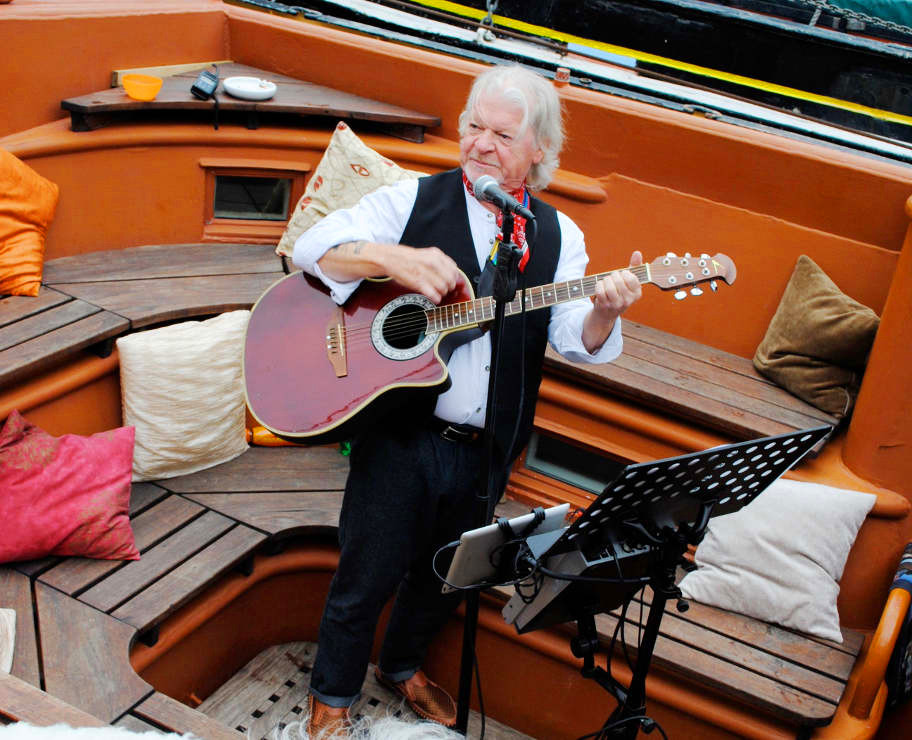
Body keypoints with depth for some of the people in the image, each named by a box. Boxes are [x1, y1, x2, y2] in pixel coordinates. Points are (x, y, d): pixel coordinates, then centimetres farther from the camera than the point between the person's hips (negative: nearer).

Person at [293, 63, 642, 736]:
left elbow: (576, 340, -5)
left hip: (484, 448, 3)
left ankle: (402, 666, 49)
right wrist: (392, 259, -27)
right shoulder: (414, 201, -3)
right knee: (367, 575, 8)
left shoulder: (559, 237, 4)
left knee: (446, 578, 21)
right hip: (400, 434, -3)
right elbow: (312, 247, -9)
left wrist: (605, 313, -29)